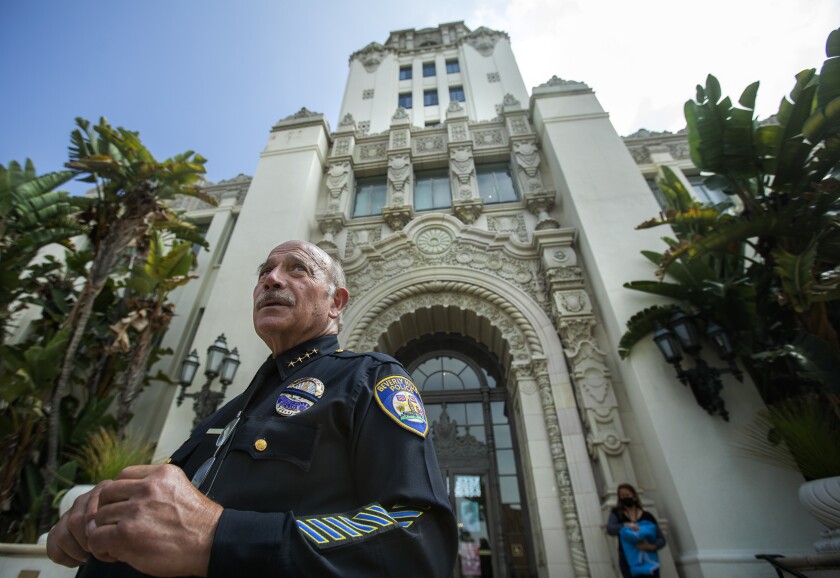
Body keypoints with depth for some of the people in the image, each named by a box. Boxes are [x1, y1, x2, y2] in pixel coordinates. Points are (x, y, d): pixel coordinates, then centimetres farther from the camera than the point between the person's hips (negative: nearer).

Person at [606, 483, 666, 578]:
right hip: (629, 561, -1)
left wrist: (652, 547, -14)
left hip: (649, 561, 1)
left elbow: (661, 539, 7)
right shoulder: (616, 513, 6)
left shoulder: (647, 516, 9)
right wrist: (626, 525, -27)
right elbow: (610, 529, -10)